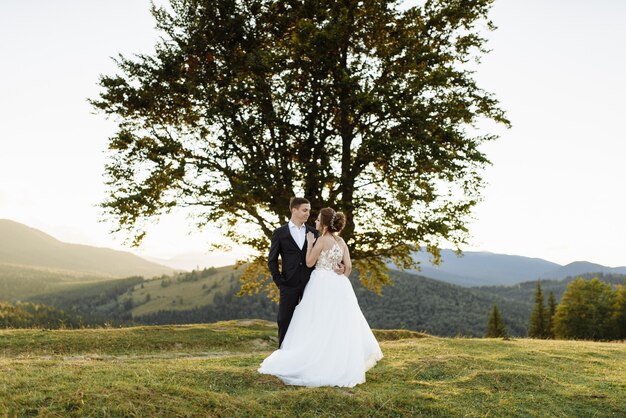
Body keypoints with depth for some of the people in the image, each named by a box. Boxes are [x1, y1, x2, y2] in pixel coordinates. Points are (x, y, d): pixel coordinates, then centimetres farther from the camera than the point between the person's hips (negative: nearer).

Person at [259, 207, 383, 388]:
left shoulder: (322, 239, -11)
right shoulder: (341, 241, 9)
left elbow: (309, 263, -6)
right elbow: (348, 266, 4)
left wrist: (309, 243, 3)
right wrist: (340, 280, 14)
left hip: (322, 285, -7)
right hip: (337, 286, 7)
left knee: (319, 327, -1)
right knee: (339, 327, 11)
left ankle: (320, 366, 1)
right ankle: (341, 365, 14)